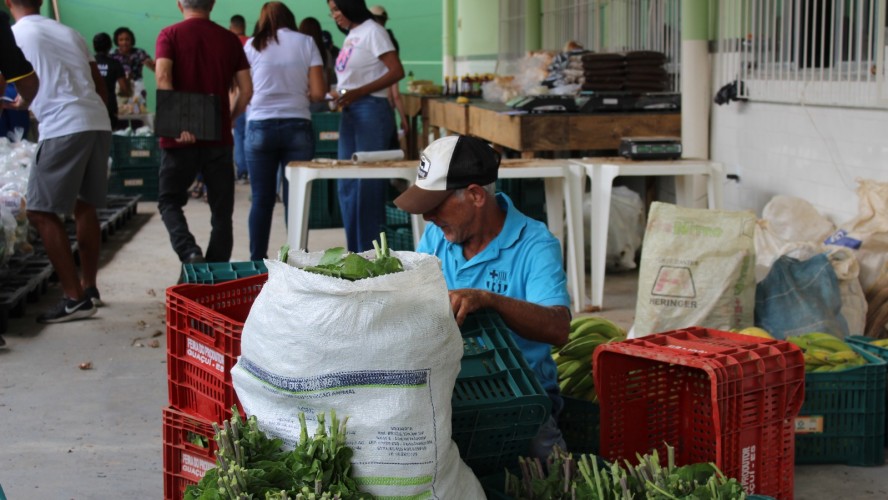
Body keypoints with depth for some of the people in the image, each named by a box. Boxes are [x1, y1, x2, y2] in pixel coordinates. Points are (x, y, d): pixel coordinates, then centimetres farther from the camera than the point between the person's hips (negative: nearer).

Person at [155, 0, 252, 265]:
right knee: (221, 211, 10)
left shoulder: (170, 35, 0)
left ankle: (189, 253, -12)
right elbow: (246, 89, 3)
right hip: (218, 136, 2)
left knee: (169, 200, 12)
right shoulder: (230, 39, 6)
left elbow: (163, 79, -16)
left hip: (180, 137, -2)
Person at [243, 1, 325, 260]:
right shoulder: (306, 42, 4)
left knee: (262, 199, 5)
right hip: (297, 127, 0)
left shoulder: (252, 46, 6)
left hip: (260, 127, 1)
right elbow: (318, 93, 0)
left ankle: (257, 260, 9)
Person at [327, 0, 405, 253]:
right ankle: (355, 253, 19)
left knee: (369, 186, -4)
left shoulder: (372, 31, -8)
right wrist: (339, 96, -2)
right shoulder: (351, 36, 15)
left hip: (371, 111, -9)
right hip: (349, 113, 9)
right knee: (347, 187, 11)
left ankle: (371, 253, 3)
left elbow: (397, 71, -14)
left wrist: (357, 93, -18)